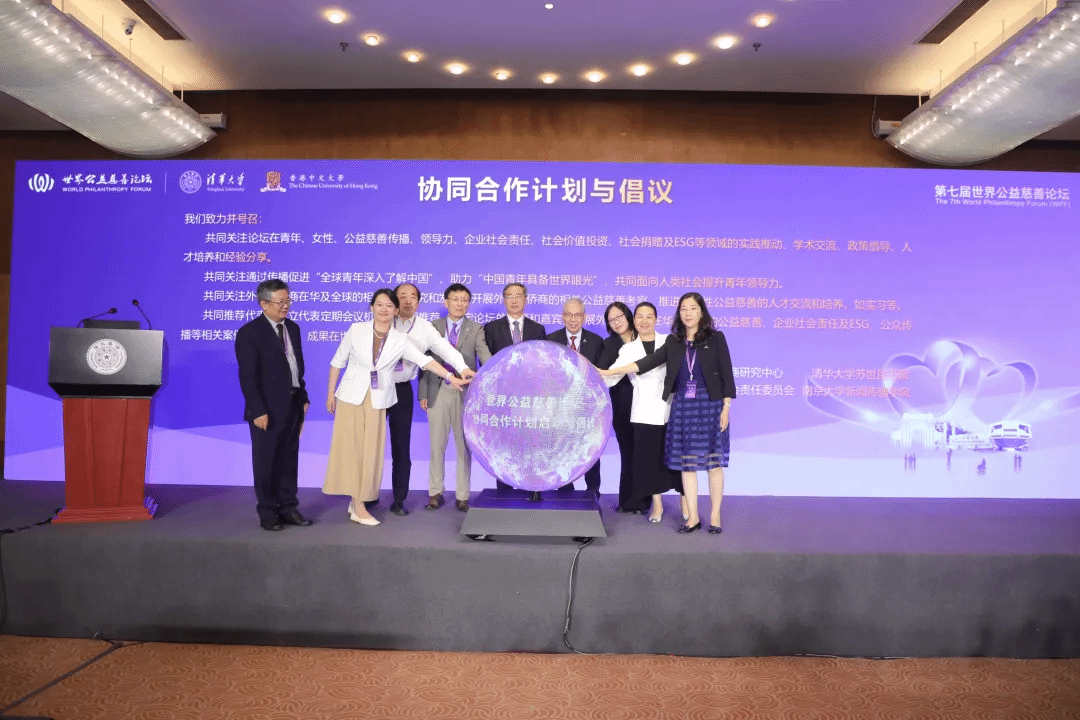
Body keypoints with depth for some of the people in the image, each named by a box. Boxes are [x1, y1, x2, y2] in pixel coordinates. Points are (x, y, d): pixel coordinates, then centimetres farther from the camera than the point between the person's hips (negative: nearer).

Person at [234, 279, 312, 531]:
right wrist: (258, 411, -17)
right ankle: (267, 513, 17)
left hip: (293, 406, 6)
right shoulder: (249, 333, -11)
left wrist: (303, 397, 12)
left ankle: (288, 508, 24)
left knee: (289, 460, 13)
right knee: (265, 462, 6)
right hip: (268, 409, -6)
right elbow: (248, 377, -14)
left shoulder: (293, 328, 11)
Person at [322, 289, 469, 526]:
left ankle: (357, 502, 16)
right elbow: (338, 361, 3)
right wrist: (330, 393, 2)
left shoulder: (401, 340, -2)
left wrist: (450, 377, -24)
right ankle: (358, 506, 3)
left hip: (377, 401, 1)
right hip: (351, 397, -1)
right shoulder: (356, 330, -4)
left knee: (371, 451, 3)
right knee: (350, 448, -3)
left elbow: (425, 360, -13)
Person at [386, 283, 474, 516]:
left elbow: (446, 348, -14)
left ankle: (399, 500, 14)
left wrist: (462, 368, -32)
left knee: (401, 446, 3)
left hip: (402, 390, 0)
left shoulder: (425, 329, 0)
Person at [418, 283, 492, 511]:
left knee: (464, 446, 6)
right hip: (438, 391, 1)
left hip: (465, 392, -1)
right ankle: (435, 493, 21)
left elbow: (485, 355, -10)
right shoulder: (433, 327, 7)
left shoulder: (476, 329, 3)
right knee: (437, 445, 8)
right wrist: (423, 393, 1)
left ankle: (462, 496, 17)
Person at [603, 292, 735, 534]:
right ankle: (692, 517, 14)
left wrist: (726, 407, -7)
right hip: (682, 405, 3)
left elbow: (726, 373, -1)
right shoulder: (674, 342, 9)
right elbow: (648, 362, 3)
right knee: (686, 463, 4)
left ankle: (715, 516, 12)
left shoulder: (715, 338, 1)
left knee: (713, 462, 0)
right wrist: (610, 372, -4)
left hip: (710, 404, -3)